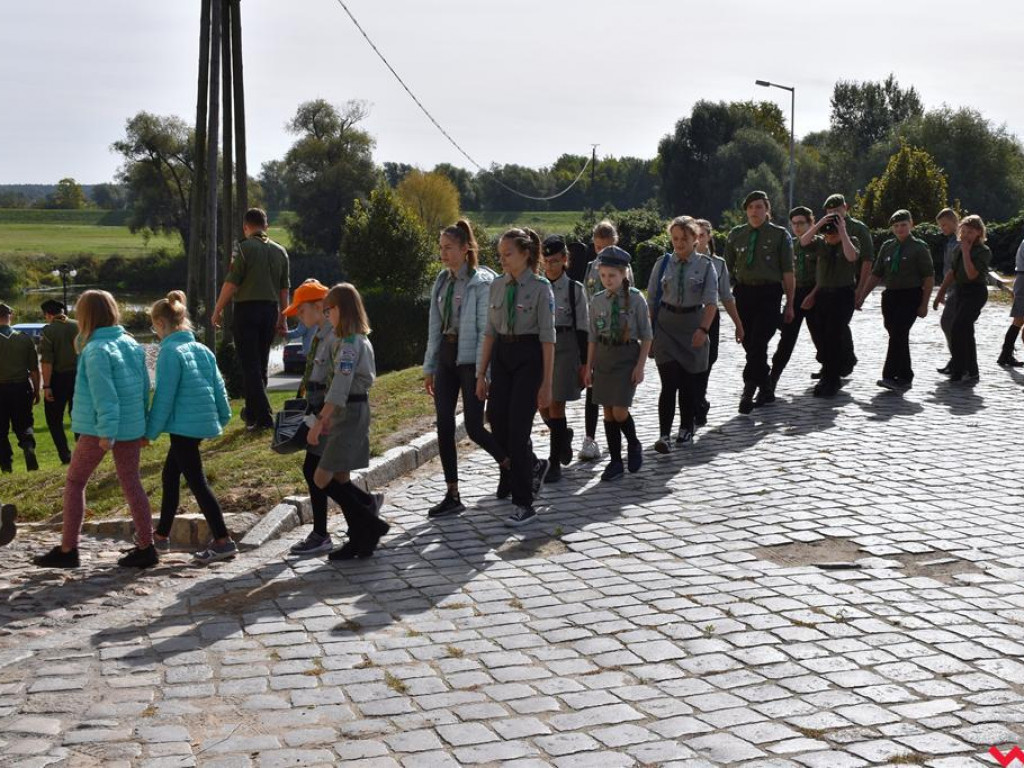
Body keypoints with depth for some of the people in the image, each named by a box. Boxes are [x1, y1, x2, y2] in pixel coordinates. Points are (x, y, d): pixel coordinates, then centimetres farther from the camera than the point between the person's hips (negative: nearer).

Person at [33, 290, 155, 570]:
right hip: (131, 427, 7)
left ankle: (68, 549, 9)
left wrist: (106, 433, -21)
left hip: (99, 430, -7)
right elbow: (144, 388, 11)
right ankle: (146, 547, 10)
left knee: (74, 483, 7)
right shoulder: (132, 344, 8)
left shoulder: (96, 350, -15)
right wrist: (143, 426, 15)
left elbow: (105, 395, -21)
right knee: (131, 483, 12)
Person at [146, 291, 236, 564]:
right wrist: (222, 417, 22)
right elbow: (218, 386, 12)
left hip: (184, 426, -9)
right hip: (204, 423, 9)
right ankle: (162, 536, 30)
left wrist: (150, 432, -9)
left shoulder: (170, 352, -14)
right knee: (170, 477, 20)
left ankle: (223, 541, -7)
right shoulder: (202, 350, 10)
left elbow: (164, 396, -15)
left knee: (197, 483, -5)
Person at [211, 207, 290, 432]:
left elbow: (231, 283, -12)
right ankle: (252, 413, 24)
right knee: (261, 364, 15)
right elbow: (284, 288, 11)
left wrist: (217, 310, -3)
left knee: (250, 365, -5)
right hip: (270, 310, 6)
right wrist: (282, 319, 18)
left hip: (247, 308, -6)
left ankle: (263, 416, -13)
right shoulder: (280, 251, 9)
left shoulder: (244, 248, -8)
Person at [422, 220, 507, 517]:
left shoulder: (482, 282, -11)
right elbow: (435, 327, 14)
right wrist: (429, 367, 12)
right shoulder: (442, 281, 10)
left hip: (470, 360, -7)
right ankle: (452, 496, 8)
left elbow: (486, 330, -14)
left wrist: (482, 373, -17)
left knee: (474, 428, -6)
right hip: (446, 358, 7)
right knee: (444, 427, 2)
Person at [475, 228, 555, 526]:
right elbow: (490, 332, 11)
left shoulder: (540, 288, -9)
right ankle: (533, 466, 37)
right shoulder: (497, 286, 7)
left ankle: (524, 504, -2)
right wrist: (481, 373, 9)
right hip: (501, 356, 6)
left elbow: (547, 337, -10)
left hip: (529, 357, -6)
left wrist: (547, 382, -12)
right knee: (498, 424, 6)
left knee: (517, 427, -10)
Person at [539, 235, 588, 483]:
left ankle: (555, 463, 2)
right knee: (542, 404, 6)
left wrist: (584, 363, -3)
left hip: (565, 349, -3)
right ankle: (564, 435, 37)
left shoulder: (574, 289, -2)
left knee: (556, 404, -6)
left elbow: (582, 327, -1)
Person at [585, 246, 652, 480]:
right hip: (603, 357, 4)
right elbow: (592, 337, 9)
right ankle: (615, 462, 15)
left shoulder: (635, 299, -6)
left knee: (619, 411, -12)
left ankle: (634, 445, 17)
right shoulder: (597, 301, 4)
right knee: (608, 413, 6)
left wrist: (640, 365, -9)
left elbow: (646, 336, -3)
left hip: (627, 356, -4)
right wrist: (589, 367, 7)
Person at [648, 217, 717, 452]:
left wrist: (703, 329, -20)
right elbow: (651, 299, 6)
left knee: (690, 381, 10)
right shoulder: (663, 264, 2)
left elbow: (711, 302, -9)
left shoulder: (705, 265, -3)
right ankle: (664, 435, -11)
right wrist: (648, 329, 2)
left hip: (693, 325, 0)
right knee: (669, 382, -10)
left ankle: (686, 428, 28)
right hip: (666, 324, 0)